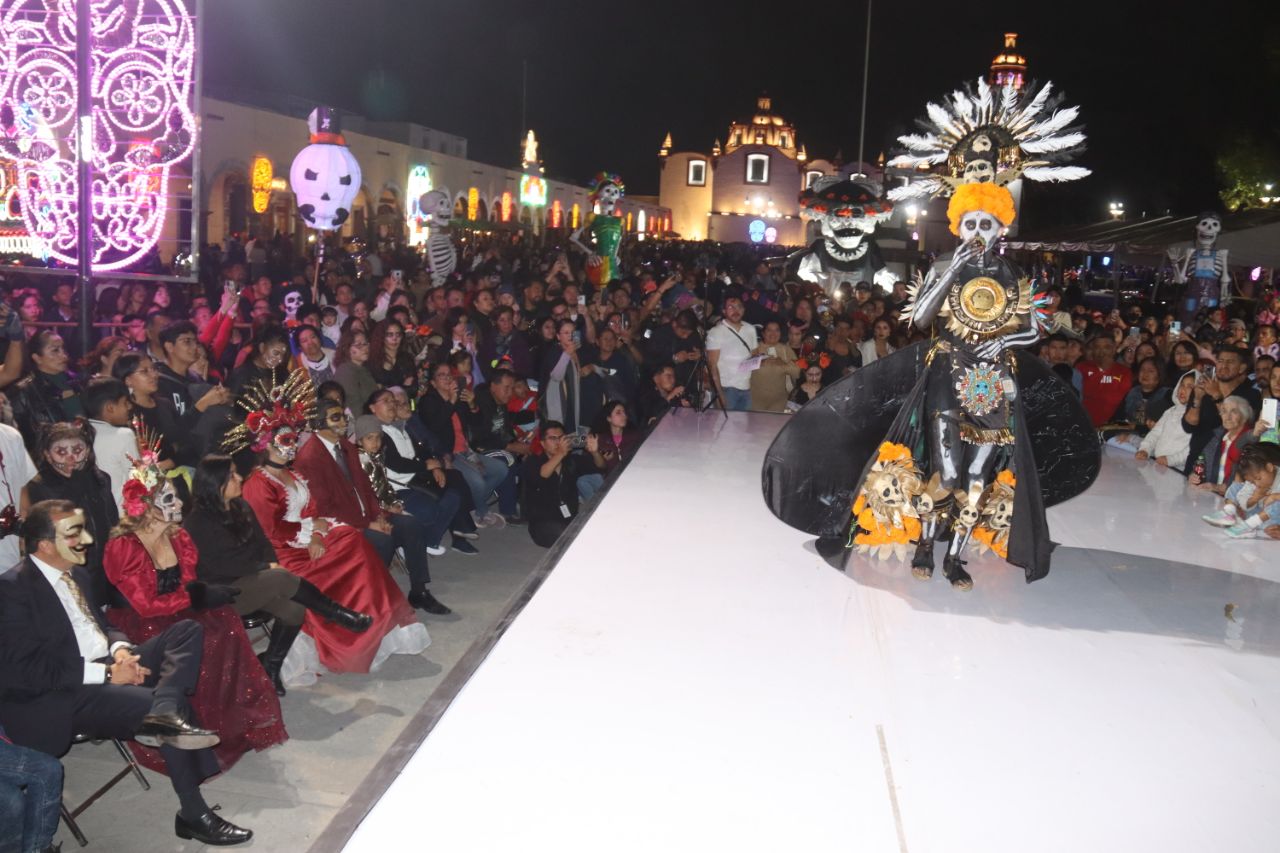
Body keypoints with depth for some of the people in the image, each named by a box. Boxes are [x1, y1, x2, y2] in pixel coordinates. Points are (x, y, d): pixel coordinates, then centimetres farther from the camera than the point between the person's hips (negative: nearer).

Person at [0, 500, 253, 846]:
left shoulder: (75, 573, 13)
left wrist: (120, 649, -2)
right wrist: (106, 673, -19)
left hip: (107, 668, 9)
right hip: (62, 696, -9)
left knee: (188, 630, -6)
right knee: (172, 704, -24)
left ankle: (164, 712, -32)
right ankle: (193, 815, -11)